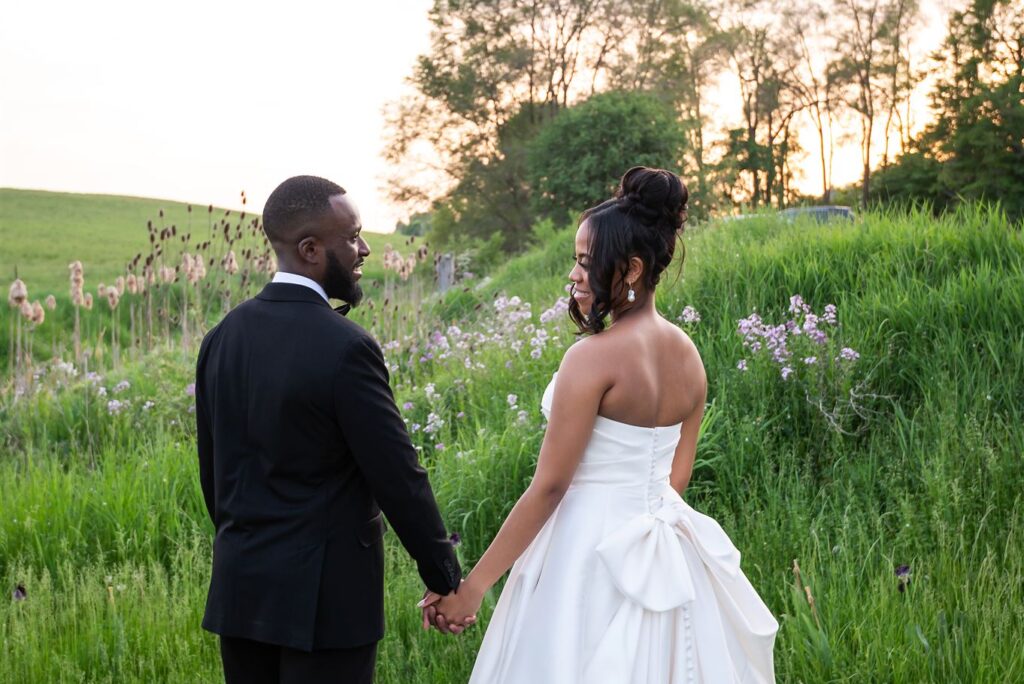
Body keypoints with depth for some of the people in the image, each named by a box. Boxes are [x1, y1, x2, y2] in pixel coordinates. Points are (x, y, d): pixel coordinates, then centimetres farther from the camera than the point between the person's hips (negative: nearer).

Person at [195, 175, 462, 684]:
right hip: (324, 594, -6)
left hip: (239, 586, 7)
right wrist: (445, 577, -3)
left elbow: (211, 466, 11)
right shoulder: (345, 348, -18)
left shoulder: (223, 336, 3)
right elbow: (397, 475, -14)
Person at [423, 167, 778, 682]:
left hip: (592, 554, -8)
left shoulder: (593, 357, -20)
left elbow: (549, 487, -19)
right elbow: (677, 475, 10)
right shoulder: (687, 354, 3)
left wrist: (473, 584, -13)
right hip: (663, 559, 8)